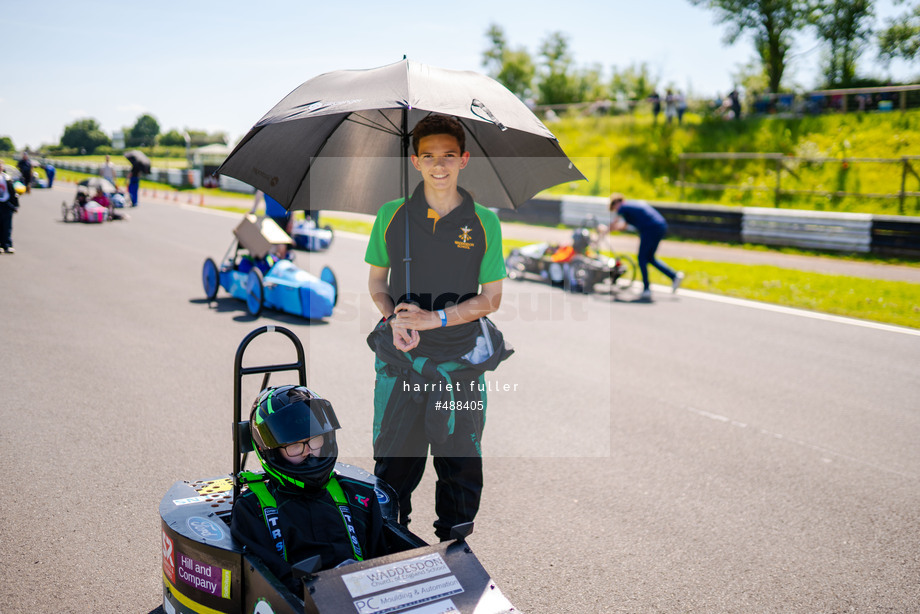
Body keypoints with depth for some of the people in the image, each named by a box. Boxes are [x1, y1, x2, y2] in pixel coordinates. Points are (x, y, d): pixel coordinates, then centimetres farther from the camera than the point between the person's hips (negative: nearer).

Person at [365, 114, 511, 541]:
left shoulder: (484, 223, -1)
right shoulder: (391, 215, 2)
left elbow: (491, 297, 0)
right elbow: (376, 279, 12)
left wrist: (435, 318, -13)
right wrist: (393, 317, -8)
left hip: (461, 361, -1)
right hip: (400, 360, 1)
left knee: (461, 469, 9)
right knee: (393, 465, 10)